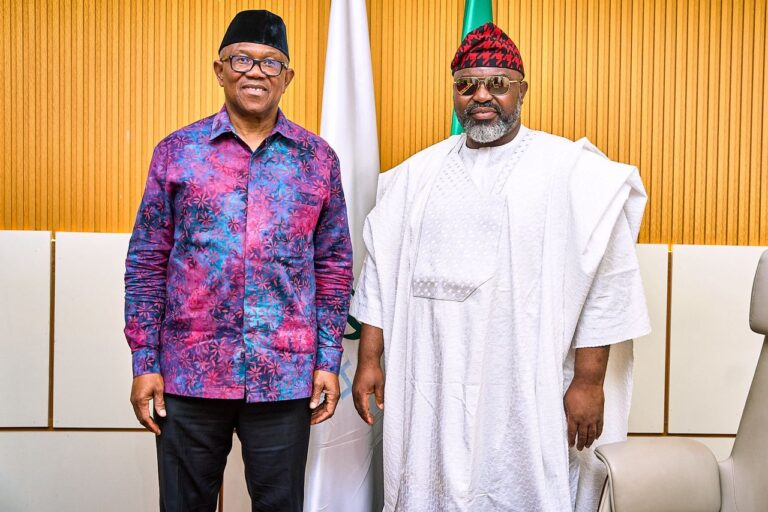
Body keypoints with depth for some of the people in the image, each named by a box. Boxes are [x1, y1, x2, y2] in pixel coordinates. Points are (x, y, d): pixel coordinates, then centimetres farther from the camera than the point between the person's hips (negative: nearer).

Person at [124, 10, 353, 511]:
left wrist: (329, 361, 1)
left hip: (286, 377, 0)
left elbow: (334, 267, 6)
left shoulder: (318, 158, 4)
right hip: (189, 374, 0)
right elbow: (147, 262, 3)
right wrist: (145, 362, -1)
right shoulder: (177, 151, 3)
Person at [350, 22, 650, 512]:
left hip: (529, 394, -3)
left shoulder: (573, 171, -3)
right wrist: (369, 359, 7)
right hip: (430, 392, 4)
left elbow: (605, 283, -6)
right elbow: (382, 270, 11)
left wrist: (589, 380, -9)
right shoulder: (417, 174, 9)